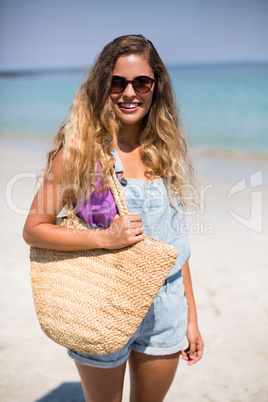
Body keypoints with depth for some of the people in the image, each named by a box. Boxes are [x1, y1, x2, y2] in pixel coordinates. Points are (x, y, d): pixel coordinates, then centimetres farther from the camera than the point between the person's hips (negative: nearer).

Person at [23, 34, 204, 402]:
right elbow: (33, 229, -10)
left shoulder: (165, 150, 2)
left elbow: (175, 240, 6)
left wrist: (191, 316, 8)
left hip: (165, 309, 4)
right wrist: (104, 238, -23)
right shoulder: (80, 150, -12)